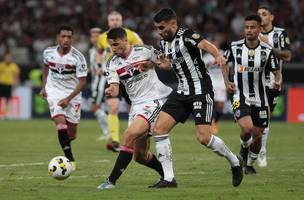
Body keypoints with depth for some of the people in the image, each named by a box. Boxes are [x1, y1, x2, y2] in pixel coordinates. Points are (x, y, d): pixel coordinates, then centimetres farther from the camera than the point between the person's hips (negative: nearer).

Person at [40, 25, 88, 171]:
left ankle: (65, 141, 42)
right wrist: (44, 87, 14)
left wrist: (68, 99, -23)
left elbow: (82, 81, -15)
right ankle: (70, 159, -18)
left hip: (73, 94, -1)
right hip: (54, 92, 1)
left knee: (71, 133, 4)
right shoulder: (48, 52, -6)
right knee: (61, 123, -21)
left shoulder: (78, 57, -17)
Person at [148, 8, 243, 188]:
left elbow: (205, 45, -37)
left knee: (203, 138, -15)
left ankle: (235, 162, 12)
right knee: (159, 128, -5)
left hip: (201, 91, -8)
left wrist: (218, 55, -58)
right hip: (182, 92, 8)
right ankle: (168, 178, -1)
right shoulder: (165, 43, 9)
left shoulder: (186, 36, -16)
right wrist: (166, 65, 8)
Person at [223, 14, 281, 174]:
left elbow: (276, 71, 1)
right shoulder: (235, 47, -7)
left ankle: (250, 164, 30)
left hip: (260, 98, 2)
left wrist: (278, 81, -22)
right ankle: (243, 149, 11)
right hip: (240, 97, -2)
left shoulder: (267, 50, -7)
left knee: (257, 134, 5)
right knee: (247, 128, -23)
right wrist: (227, 82, -1)